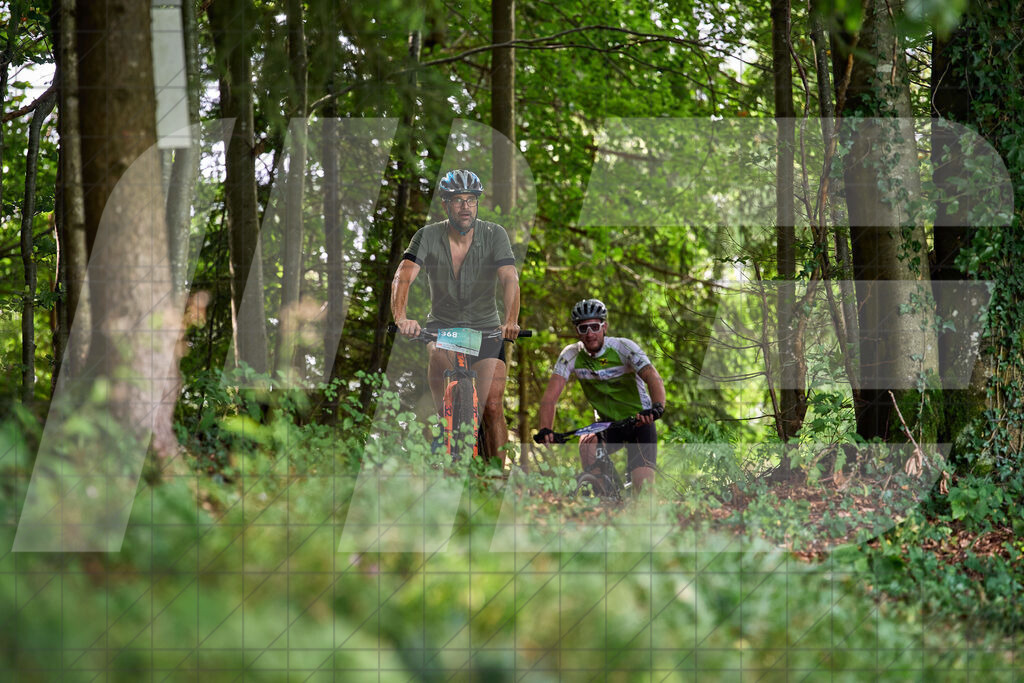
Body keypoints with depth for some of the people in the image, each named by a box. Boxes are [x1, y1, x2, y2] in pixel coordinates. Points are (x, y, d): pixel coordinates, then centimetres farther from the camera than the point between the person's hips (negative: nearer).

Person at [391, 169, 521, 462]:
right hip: (443, 325, 1)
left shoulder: (494, 234, -11)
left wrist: (510, 321, -42)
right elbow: (403, 277, -23)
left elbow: (510, 279, -24)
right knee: (439, 356, -33)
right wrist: (401, 317, -42)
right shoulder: (429, 236, -10)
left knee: (493, 408, -13)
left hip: (486, 328, -1)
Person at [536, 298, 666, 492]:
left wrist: (657, 407, -52)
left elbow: (654, 378, -31)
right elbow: (550, 396, -18)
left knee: (644, 488, -19)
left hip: (639, 422, -3)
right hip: (608, 424, 3)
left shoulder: (623, 347, -18)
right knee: (587, 444, -31)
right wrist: (545, 429, -37)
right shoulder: (571, 355, -10)